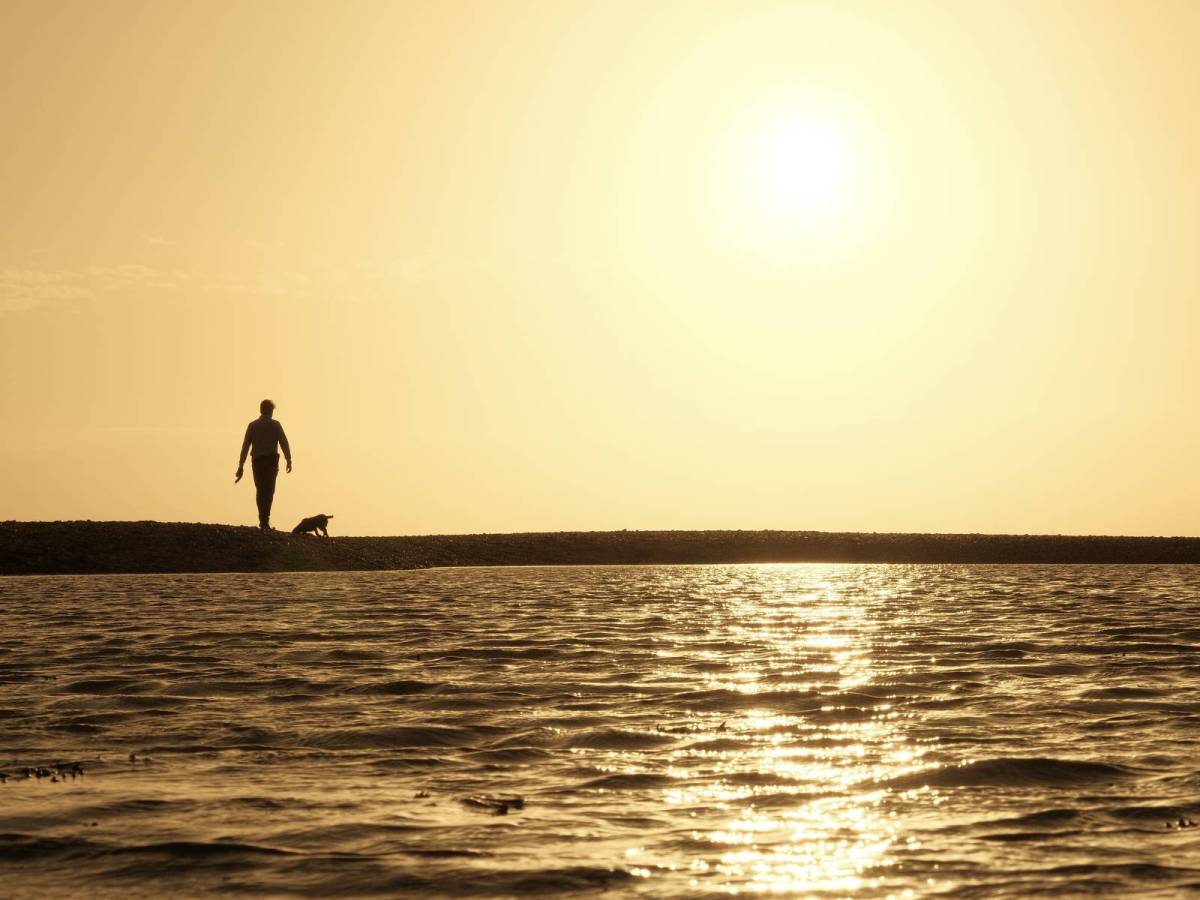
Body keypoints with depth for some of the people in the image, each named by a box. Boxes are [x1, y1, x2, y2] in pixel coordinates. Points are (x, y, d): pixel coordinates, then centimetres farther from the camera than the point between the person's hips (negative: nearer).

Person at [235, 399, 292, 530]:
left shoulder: (252, 425, 7)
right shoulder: (275, 425, 1)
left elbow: (245, 446, 3)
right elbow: (284, 442, -6)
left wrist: (240, 466, 3)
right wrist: (289, 460, 0)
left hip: (257, 461, 3)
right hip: (271, 460, -3)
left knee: (260, 490, 16)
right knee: (268, 491, -6)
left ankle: (262, 520, 21)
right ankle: (265, 520, -19)